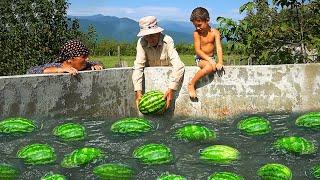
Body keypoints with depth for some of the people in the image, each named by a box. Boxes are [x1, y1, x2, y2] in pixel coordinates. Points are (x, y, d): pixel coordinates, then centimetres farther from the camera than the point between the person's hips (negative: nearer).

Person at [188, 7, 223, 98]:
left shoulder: (215, 32, -4)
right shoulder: (196, 33, -9)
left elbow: (219, 48, -12)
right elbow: (198, 50, -15)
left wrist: (220, 62, -27)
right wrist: (209, 60, -27)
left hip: (210, 58, 5)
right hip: (200, 58, -4)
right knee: (209, 67, -33)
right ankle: (191, 84, -20)